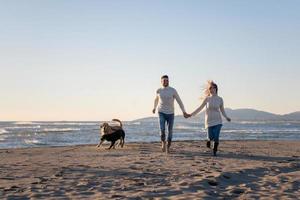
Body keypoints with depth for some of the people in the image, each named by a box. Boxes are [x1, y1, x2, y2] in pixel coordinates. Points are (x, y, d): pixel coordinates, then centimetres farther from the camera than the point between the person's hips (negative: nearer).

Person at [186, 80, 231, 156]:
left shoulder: (220, 99, 3)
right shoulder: (207, 99, 0)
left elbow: (222, 110, 13)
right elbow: (200, 108, 5)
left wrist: (226, 117, 2)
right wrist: (191, 114, 1)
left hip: (217, 121, 1)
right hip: (209, 121, -1)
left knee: (216, 137, -8)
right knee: (211, 137, -5)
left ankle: (215, 151, 10)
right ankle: (209, 140, 31)